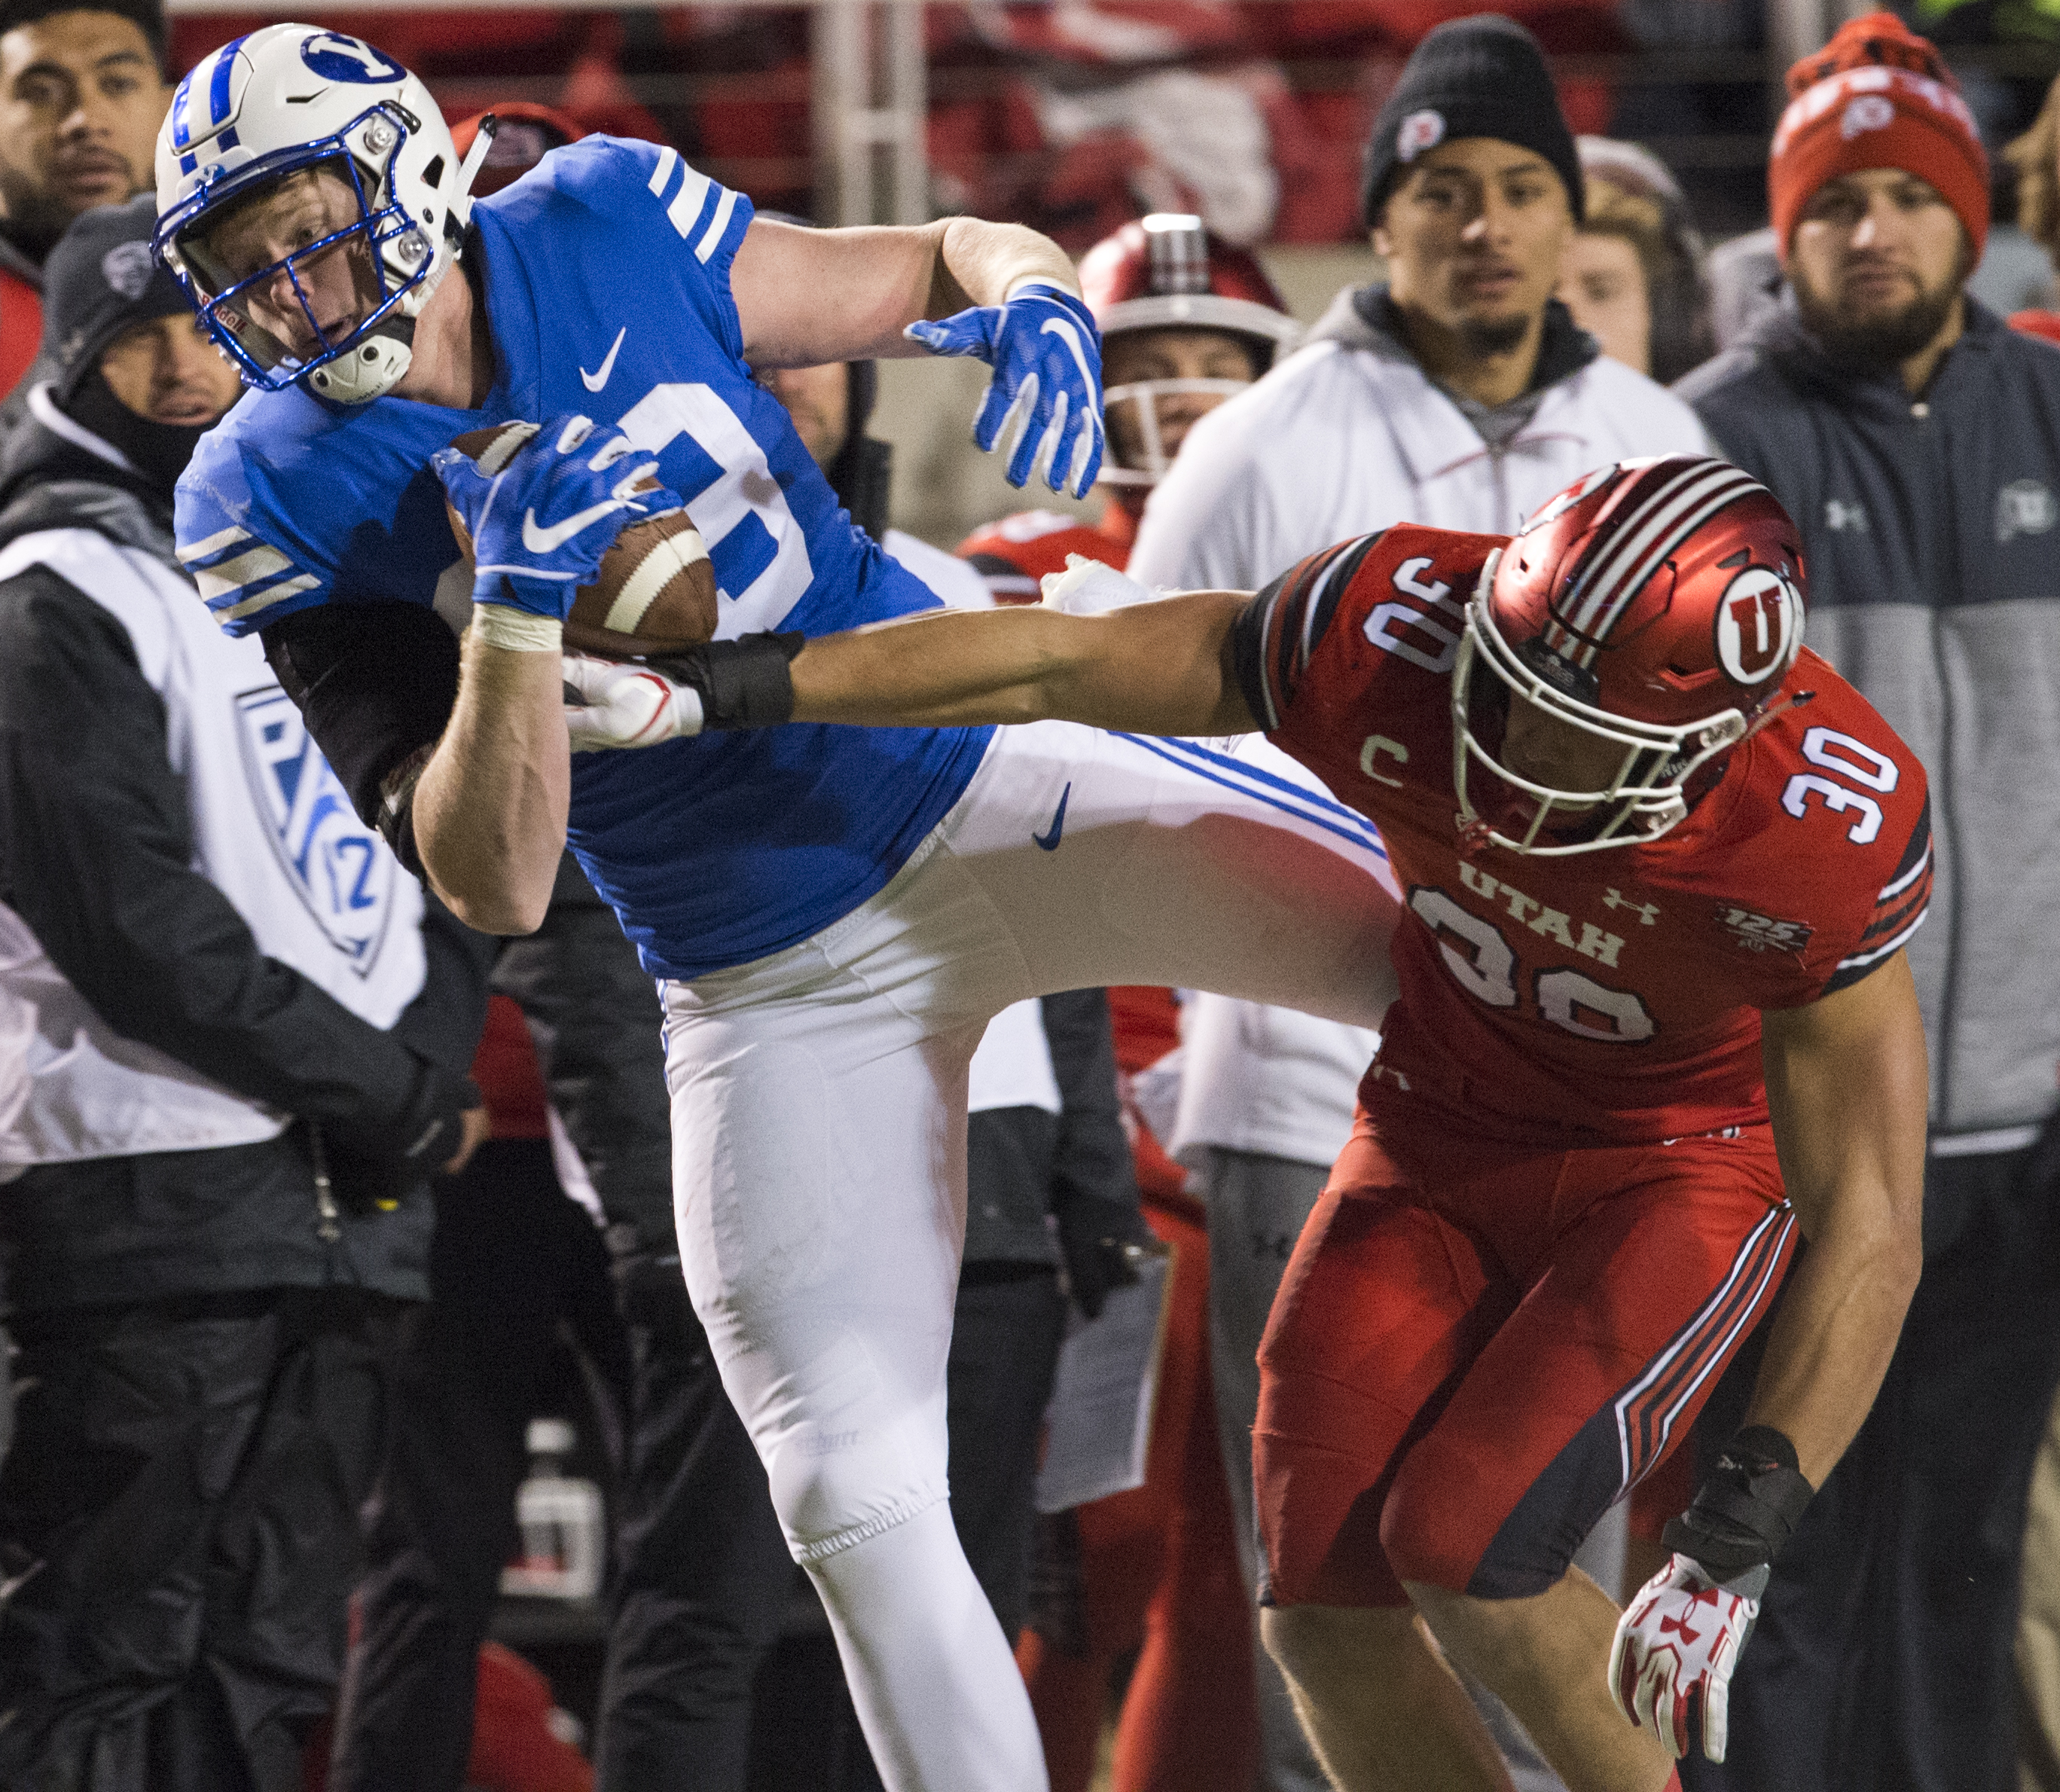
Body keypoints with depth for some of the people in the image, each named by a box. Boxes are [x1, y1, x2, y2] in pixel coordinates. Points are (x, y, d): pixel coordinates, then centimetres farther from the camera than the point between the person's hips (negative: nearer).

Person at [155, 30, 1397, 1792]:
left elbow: (953, 257, 6)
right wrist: (516, 614, -30)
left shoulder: (606, 229, -8)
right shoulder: (279, 504, -12)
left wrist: (1028, 297, -18)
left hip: (981, 785, 1)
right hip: (773, 980, -1)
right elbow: (496, 888, -16)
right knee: (854, 1498, -3)